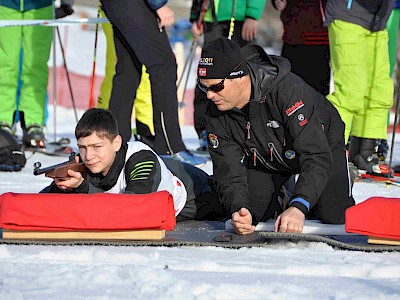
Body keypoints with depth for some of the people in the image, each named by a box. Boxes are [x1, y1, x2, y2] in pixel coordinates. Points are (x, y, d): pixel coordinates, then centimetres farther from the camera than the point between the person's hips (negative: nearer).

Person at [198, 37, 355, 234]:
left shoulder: (288, 89, -42)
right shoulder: (216, 117, -24)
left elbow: (316, 157, -45)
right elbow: (229, 174, -23)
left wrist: (298, 208, -57)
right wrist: (240, 210, -46)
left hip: (323, 142, -4)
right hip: (266, 159, 4)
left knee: (335, 216, -17)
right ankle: (280, 198, 21)